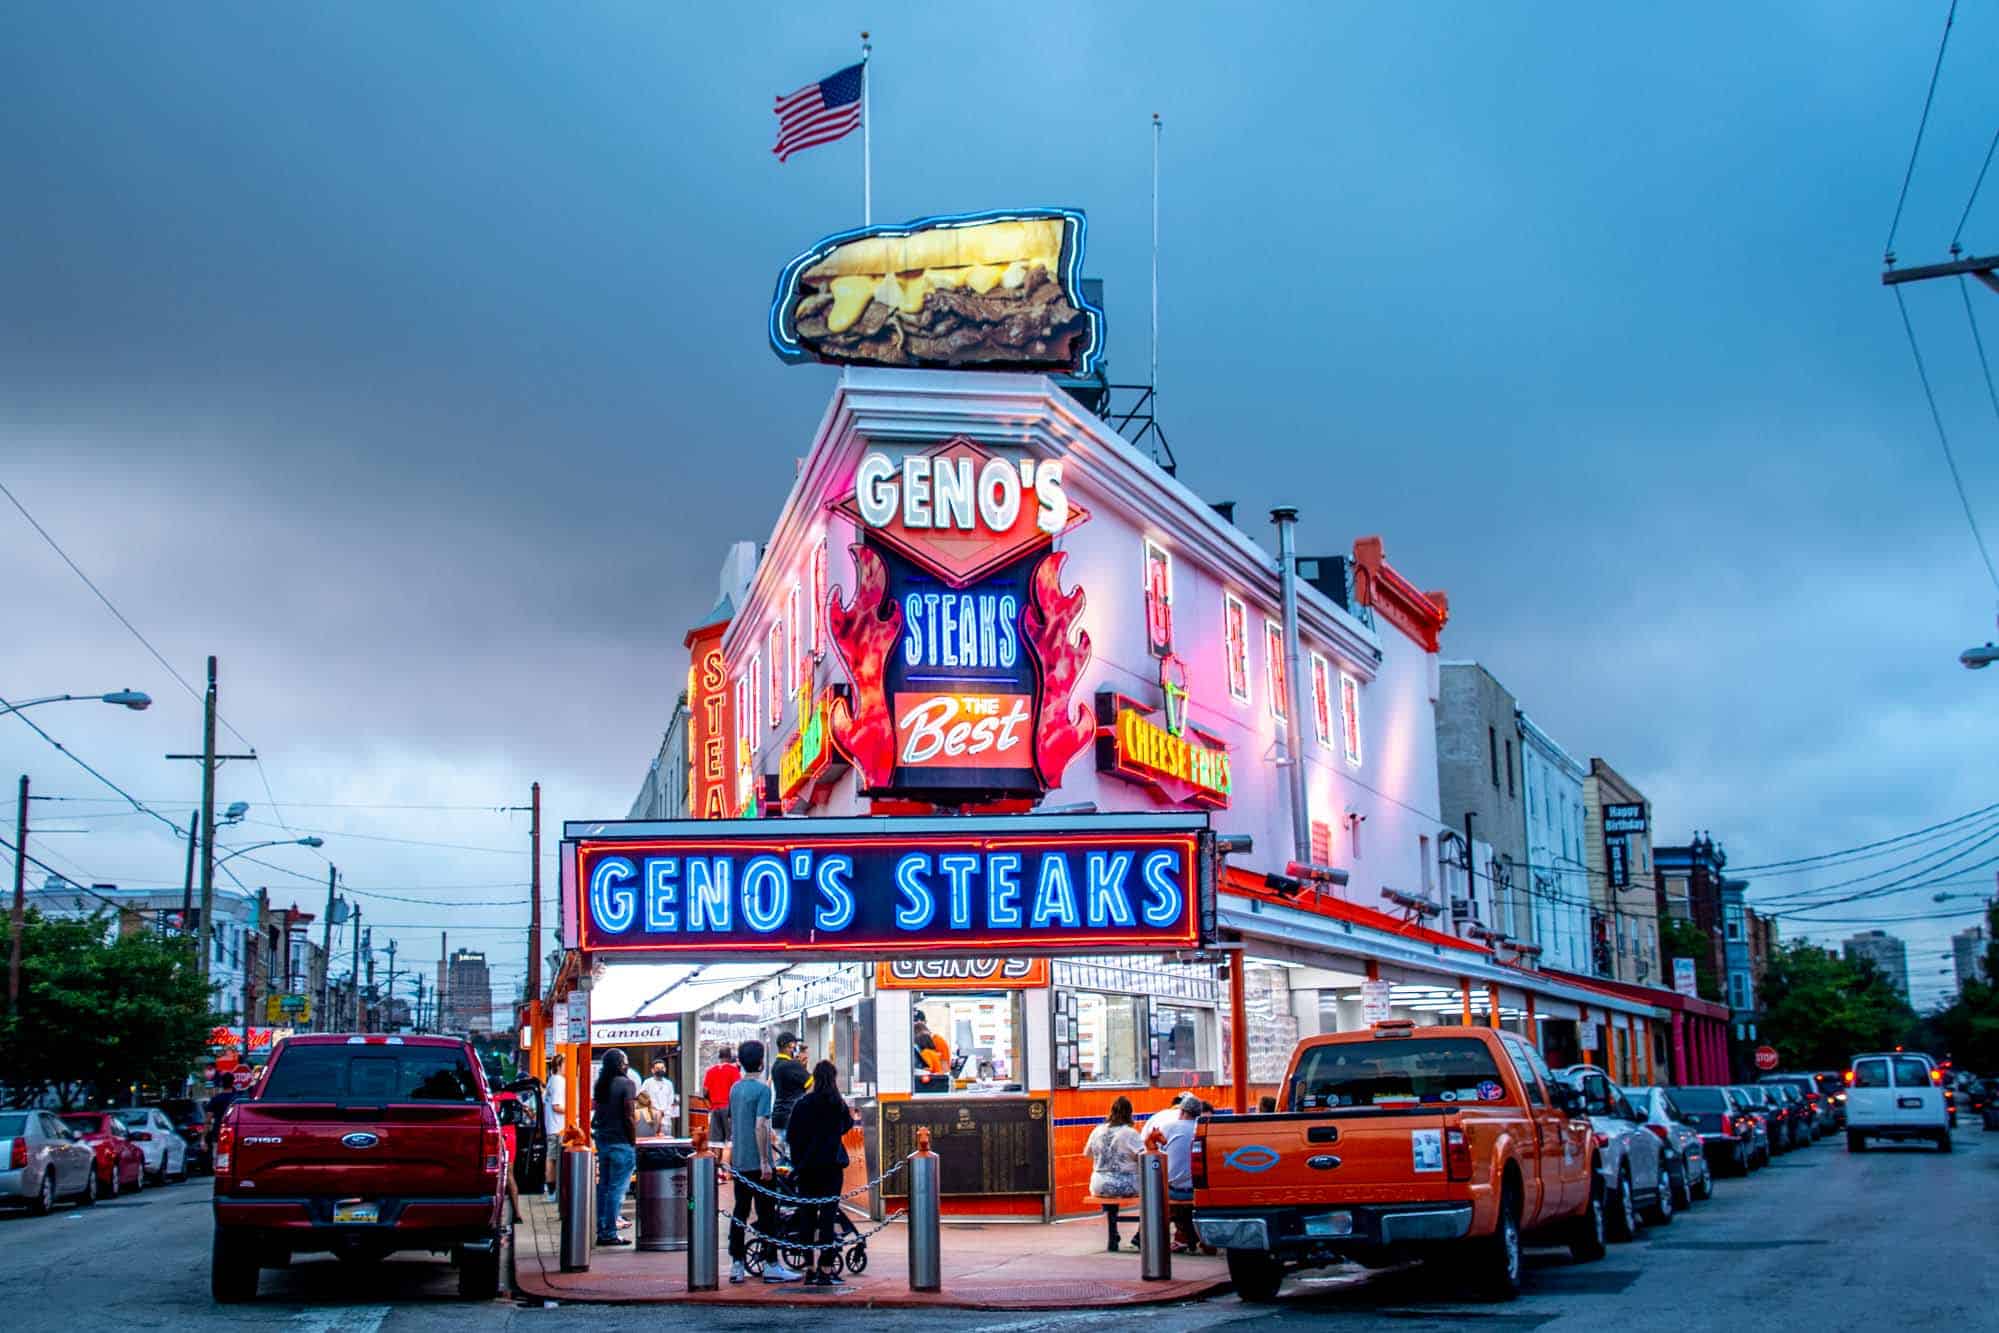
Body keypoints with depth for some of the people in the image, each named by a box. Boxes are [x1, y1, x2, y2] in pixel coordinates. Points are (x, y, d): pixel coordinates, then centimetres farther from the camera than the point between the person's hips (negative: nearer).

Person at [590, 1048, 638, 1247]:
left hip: (602, 1141, 7)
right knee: (617, 1189, -4)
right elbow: (629, 1117, -14)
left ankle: (602, 1231, 15)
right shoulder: (626, 1084, -11)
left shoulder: (600, 1085, 9)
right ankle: (610, 1234, -4)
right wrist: (634, 1142, -8)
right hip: (621, 1143, -7)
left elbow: (596, 1113, 12)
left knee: (603, 1187, 12)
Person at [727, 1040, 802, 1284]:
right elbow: (760, 1127, -19)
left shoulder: (735, 1088, 11)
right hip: (757, 1162, -7)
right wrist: (765, 1162, -17)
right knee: (766, 1214, -2)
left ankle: (736, 1265, 9)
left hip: (739, 1161, 7)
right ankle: (771, 1266, 0)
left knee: (739, 1213, 9)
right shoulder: (762, 1089, -13)